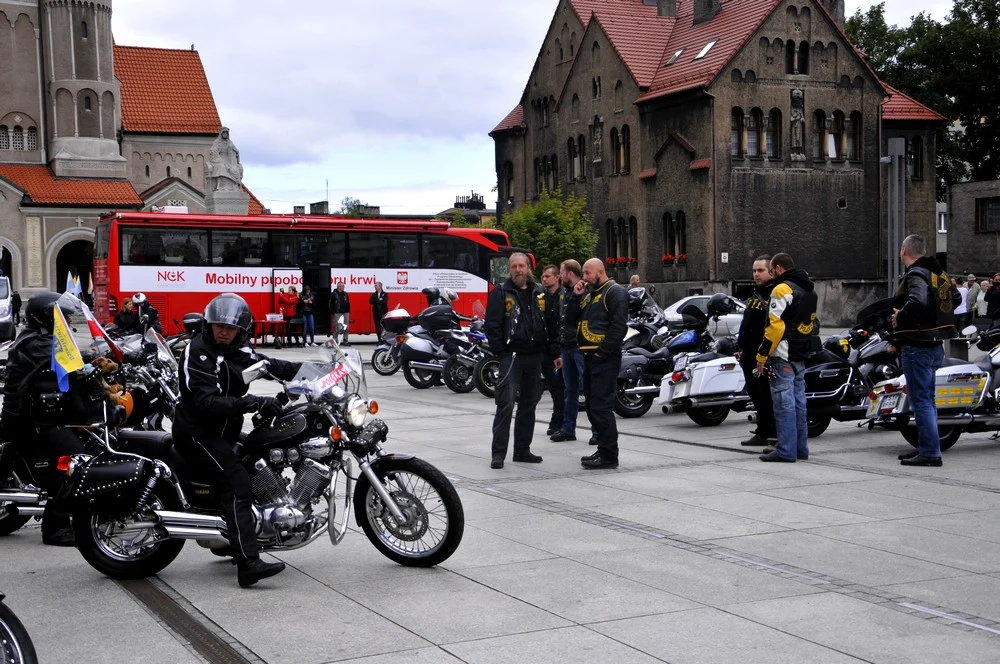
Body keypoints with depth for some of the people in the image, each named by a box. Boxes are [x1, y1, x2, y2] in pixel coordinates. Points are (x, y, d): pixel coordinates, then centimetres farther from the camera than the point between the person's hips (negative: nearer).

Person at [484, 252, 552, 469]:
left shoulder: (540, 293, 12)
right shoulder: (500, 293, -2)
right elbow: (491, 326, -6)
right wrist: (501, 352, -12)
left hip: (535, 357, 5)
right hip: (511, 356, -5)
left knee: (529, 405, 10)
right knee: (506, 403, -11)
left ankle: (522, 450, 18)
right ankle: (498, 453, -9)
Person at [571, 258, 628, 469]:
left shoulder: (615, 292, -7)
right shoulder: (589, 293, 22)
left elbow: (618, 326, -16)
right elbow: (573, 318, 20)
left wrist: (603, 352, -18)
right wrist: (576, 297, 7)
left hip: (605, 358, -10)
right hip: (589, 356, 10)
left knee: (601, 406, -12)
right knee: (592, 405, 12)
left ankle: (609, 455, -10)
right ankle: (603, 449, 19)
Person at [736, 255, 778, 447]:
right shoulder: (756, 293, 18)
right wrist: (740, 347, 23)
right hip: (749, 355, 10)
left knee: (767, 397, -8)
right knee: (756, 396, 15)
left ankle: (775, 435, -4)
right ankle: (763, 433, 24)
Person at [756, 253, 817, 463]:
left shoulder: (782, 290, -13)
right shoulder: (809, 290, 17)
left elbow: (774, 326, -18)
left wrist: (762, 356, -14)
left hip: (783, 357, -9)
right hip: (802, 356, 9)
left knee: (784, 403, -8)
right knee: (799, 402, 13)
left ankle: (786, 451, -8)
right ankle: (801, 448, 18)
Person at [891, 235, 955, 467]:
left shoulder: (916, 274, -16)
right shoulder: (939, 273, 14)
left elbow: (917, 301, -35)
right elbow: (953, 299, 27)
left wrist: (900, 316, -19)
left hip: (917, 346, -10)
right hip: (935, 344, 10)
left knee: (920, 400, -7)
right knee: (927, 399, 17)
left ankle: (930, 452, -7)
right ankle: (925, 447, 24)